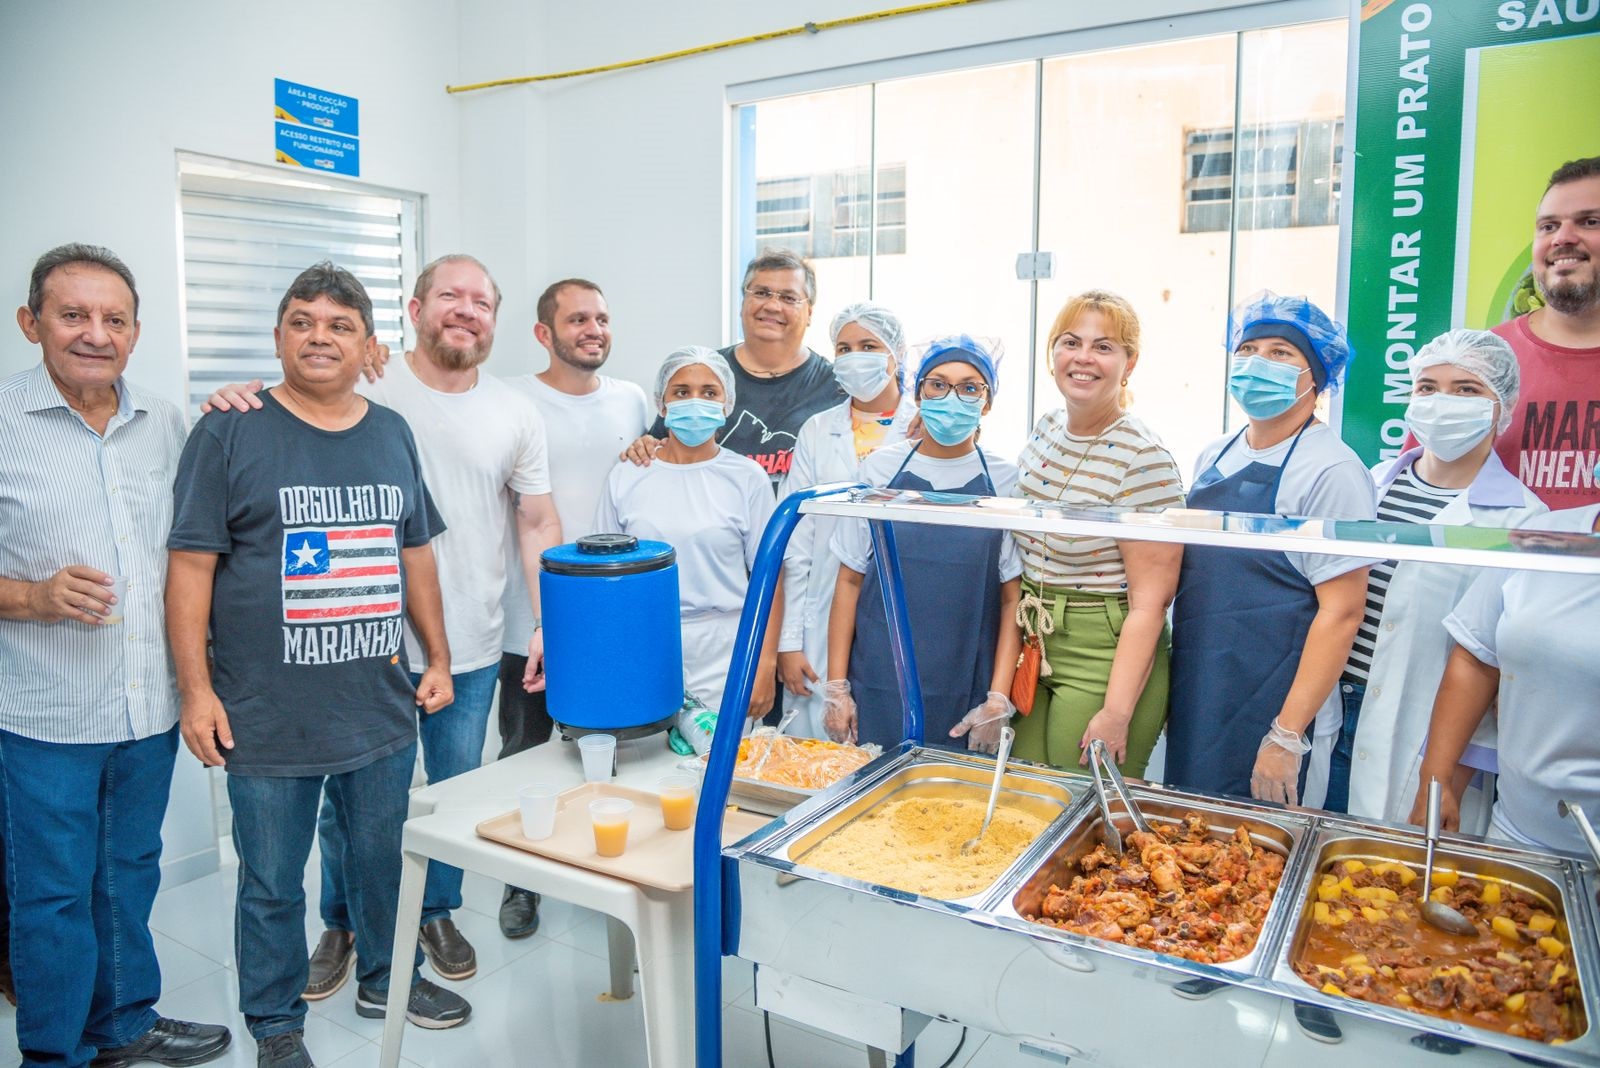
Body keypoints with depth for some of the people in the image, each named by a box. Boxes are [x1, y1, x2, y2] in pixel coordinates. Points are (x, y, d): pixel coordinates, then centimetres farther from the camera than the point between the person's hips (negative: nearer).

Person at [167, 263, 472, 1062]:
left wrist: (437, 657, 11)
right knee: (271, 884, 11)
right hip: (266, 719, -4)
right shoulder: (230, 433, -5)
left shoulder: (392, 434, 9)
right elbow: (191, 563, -7)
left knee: (384, 860, 19)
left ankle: (385, 980, 42)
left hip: (383, 710, 4)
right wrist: (196, 688, -11)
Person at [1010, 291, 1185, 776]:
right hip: (1031, 647, 7)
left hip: (1104, 659, -7)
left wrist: (1116, 713, -22)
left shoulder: (1144, 460, -17)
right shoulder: (1044, 431, 5)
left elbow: (1149, 604, -18)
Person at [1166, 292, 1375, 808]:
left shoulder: (1331, 471, -13)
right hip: (1193, 710, 7)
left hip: (1271, 722, -6)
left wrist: (1287, 737, -18)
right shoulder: (1212, 458, 8)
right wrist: (1173, 697, 15)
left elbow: (1341, 612, -16)